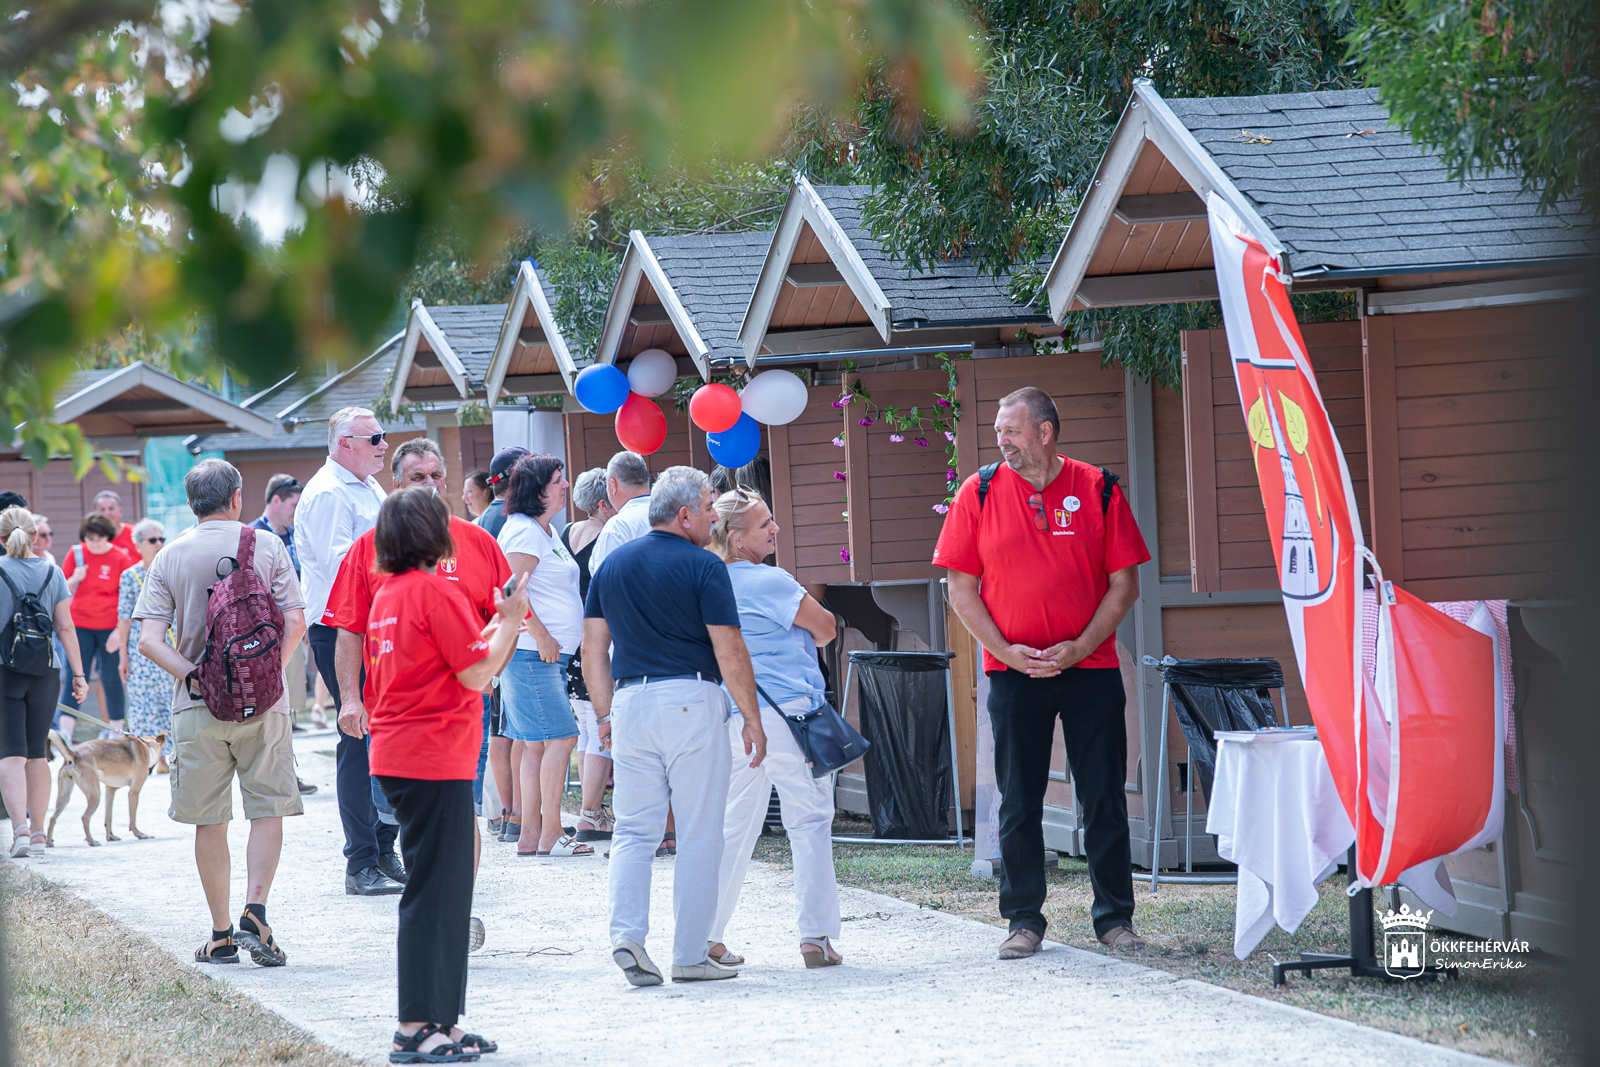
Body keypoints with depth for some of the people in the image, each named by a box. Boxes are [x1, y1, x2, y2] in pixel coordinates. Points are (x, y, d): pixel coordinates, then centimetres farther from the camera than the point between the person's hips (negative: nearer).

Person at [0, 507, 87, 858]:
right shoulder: (51, 572, 3)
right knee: (37, 752, 14)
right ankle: (37, 830, 19)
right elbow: (65, 627, 1)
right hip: (44, 672, 3)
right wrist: (79, 674, 5)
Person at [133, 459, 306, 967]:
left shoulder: (169, 557, 2)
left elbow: (149, 641, -6)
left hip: (198, 708, 1)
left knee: (208, 820, 9)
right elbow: (295, 624, -7)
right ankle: (255, 914, -11)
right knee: (267, 810, 6)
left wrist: (195, 675, -4)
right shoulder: (267, 547, -1)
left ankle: (221, 934, 12)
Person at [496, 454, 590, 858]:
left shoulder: (544, 531, 19)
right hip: (531, 654, -10)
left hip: (548, 655, 10)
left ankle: (530, 836, 11)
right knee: (560, 737, -12)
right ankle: (551, 835, -11)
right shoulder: (523, 531, -12)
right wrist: (543, 637, -18)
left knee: (537, 743, 9)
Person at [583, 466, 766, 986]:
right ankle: (691, 954, 5)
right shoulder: (703, 567, -7)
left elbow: (594, 649, 10)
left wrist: (605, 714, 16)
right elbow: (730, 652, -10)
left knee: (633, 830, 9)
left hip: (630, 702, 5)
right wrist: (752, 720, -1)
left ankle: (626, 933, -10)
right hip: (692, 700, -5)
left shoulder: (613, 564, 10)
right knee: (700, 834, 3)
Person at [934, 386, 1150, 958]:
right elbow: (962, 589, 3)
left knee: (1104, 798, 2)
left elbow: (1124, 583, 0)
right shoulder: (979, 493, 1)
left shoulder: (1097, 490, -1)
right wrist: (1004, 650, -9)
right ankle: (1023, 920, 10)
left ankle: (1114, 917, 11)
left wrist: (1080, 647, -10)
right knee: (1019, 802, 3)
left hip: (1090, 668, 0)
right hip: (1014, 670, 0)